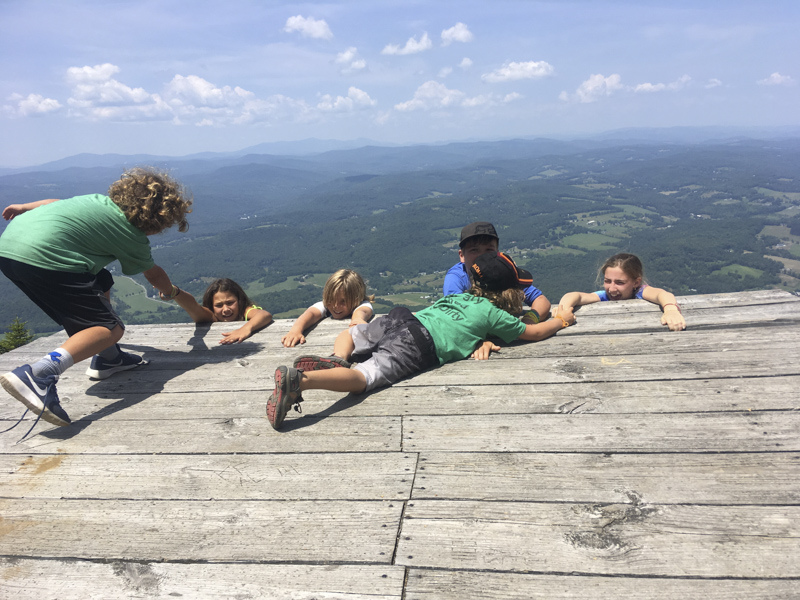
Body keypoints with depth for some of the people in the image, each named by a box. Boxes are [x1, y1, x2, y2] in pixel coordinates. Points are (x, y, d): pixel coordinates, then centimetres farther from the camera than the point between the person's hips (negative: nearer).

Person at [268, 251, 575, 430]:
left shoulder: (460, 296, 31)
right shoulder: (494, 313, 14)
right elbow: (533, 332, 22)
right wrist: (562, 319, 40)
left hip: (402, 317, 7)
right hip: (419, 346, -6)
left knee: (348, 333, 31)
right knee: (363, 377, -21)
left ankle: (336, 360, -1)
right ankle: (300, 380, -44)